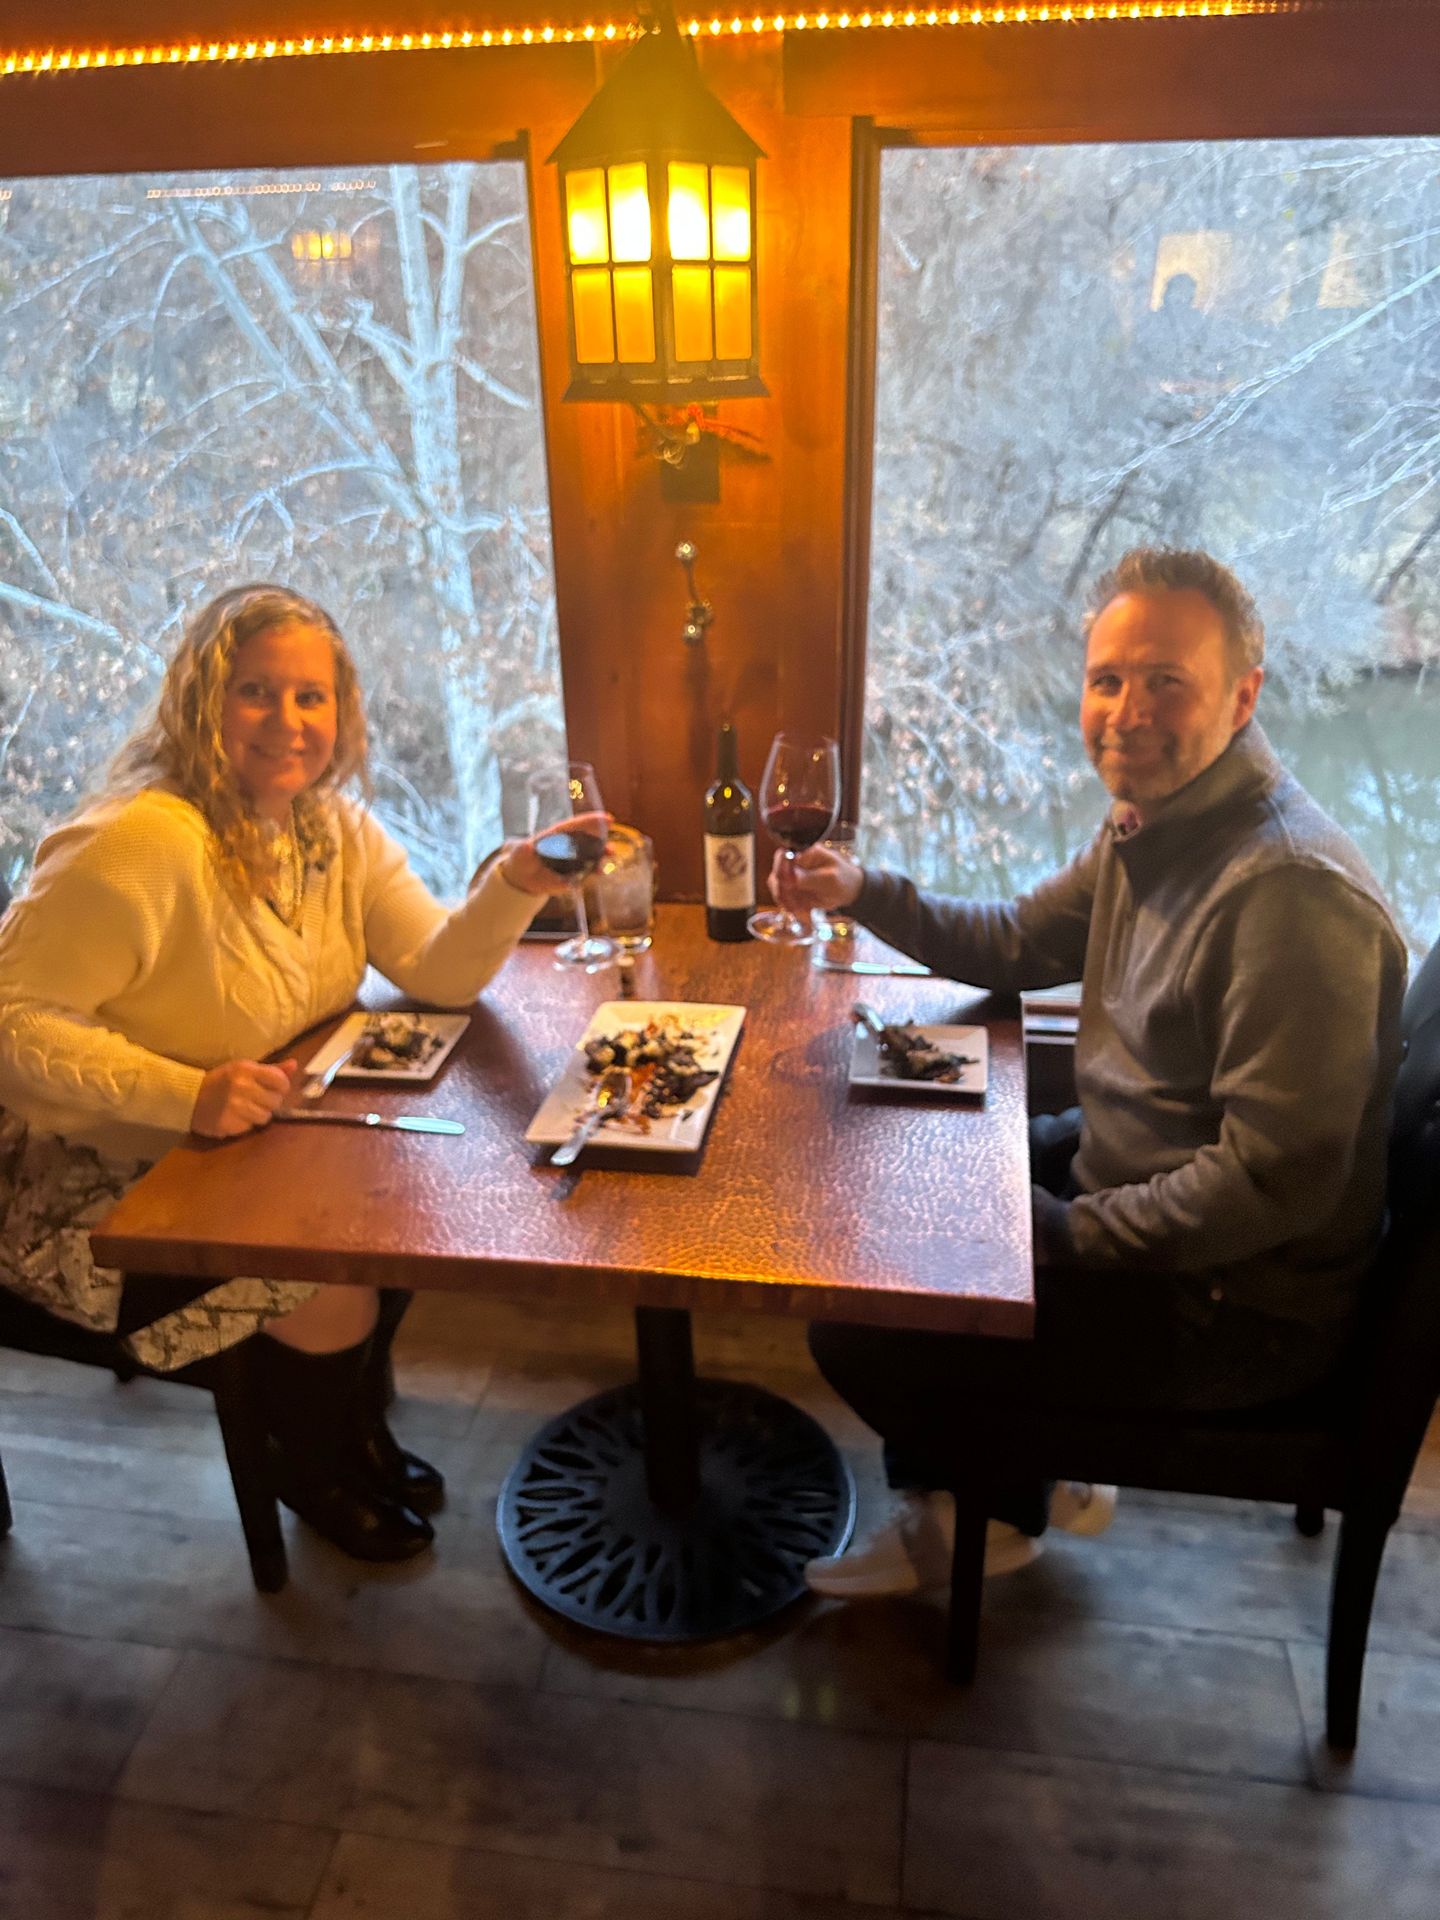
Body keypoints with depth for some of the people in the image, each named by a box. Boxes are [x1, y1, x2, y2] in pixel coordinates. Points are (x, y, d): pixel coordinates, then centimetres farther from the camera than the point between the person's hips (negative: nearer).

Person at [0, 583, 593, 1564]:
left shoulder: (335, 829, -1)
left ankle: (362, 1428, 22)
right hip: (97, 1180, -7)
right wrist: (187, 1093, -38)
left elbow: (439, 972, -7)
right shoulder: (143, 843, -28)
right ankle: (314, 1472, 17)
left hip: (252, 1143, 8)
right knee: (333, 1293, -19)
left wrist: (516, 885, -25)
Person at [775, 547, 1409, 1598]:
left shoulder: (1293, 892, -30)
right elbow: (1021, 942, 15)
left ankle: (1010, 1502, 24)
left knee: (858, 1334, -10)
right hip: (1119, 1165, 10)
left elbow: (1275, 1183, -30)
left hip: (1233, 1305, -9)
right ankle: (950, 1505, 29)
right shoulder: (1155, 818, 1)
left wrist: (1060, 1236, -22)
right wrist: (862, 891, 3)